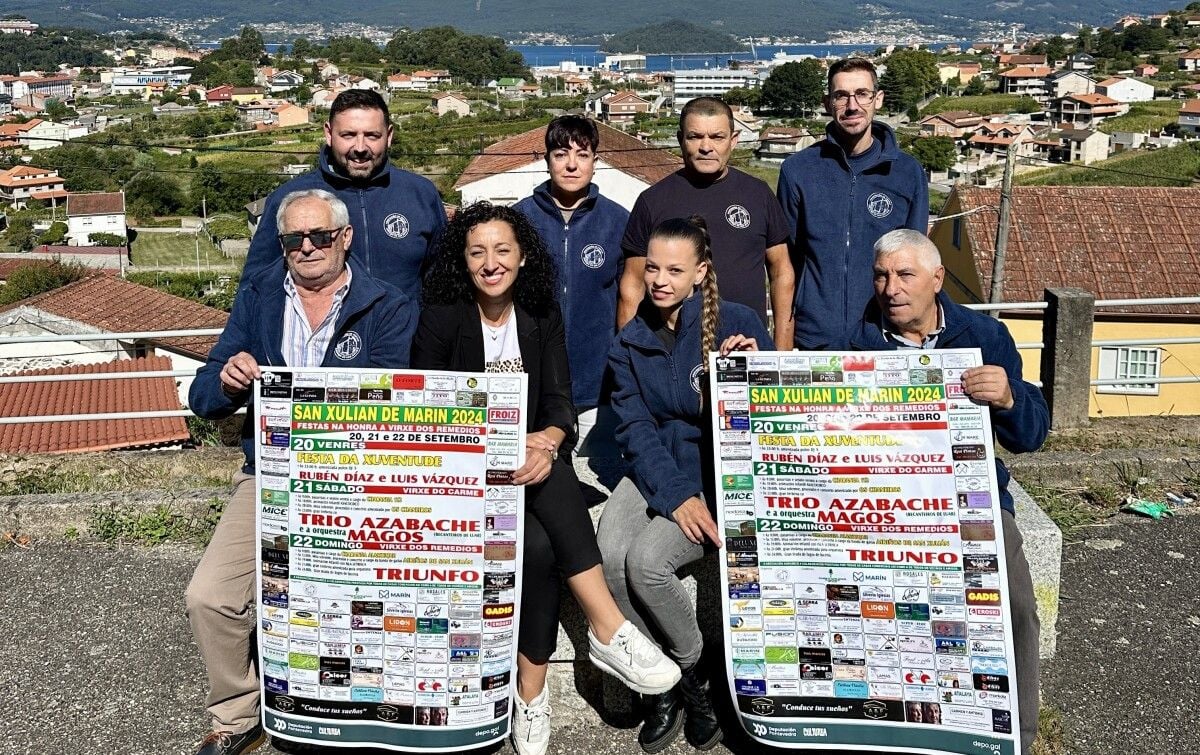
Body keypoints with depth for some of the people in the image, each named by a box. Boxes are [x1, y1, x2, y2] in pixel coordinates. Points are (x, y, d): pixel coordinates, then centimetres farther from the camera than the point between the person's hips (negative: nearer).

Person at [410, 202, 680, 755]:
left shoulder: (542, 316, 8)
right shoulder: (441, 318, -1)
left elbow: (561, 403, 0)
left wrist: (547, 441, -25)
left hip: (532, 463, 3)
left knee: (538, 544, -33)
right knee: (536, 543, -34)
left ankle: (531, 685, -26)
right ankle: (608, 628, -24)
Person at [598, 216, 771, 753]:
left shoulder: (737, 323, -5)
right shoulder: (629, 344, 6)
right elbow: (634, 427, -4)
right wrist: (675, 494, -18)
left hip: (720, 471, -4)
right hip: (655, 470, 4)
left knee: (647, 559, -26)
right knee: (608, 553, -24)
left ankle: (696, 670, 3)